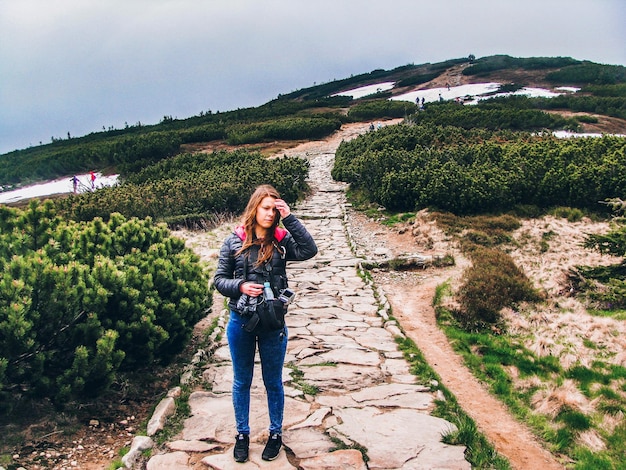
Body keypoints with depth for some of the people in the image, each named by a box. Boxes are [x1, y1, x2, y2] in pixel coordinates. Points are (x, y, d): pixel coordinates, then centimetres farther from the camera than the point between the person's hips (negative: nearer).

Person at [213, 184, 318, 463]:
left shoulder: (281, 241, -4)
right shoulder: (234, 241, -4)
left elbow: (309, 251, -22)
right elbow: (219, 279, 0)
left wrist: (289, 218, -21)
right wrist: (240, 286, -20)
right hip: (240, 322, 1)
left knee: (273, 382, 15)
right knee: (242, 381, 16)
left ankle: (276, 433, 34)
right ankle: (242, 434, 35)